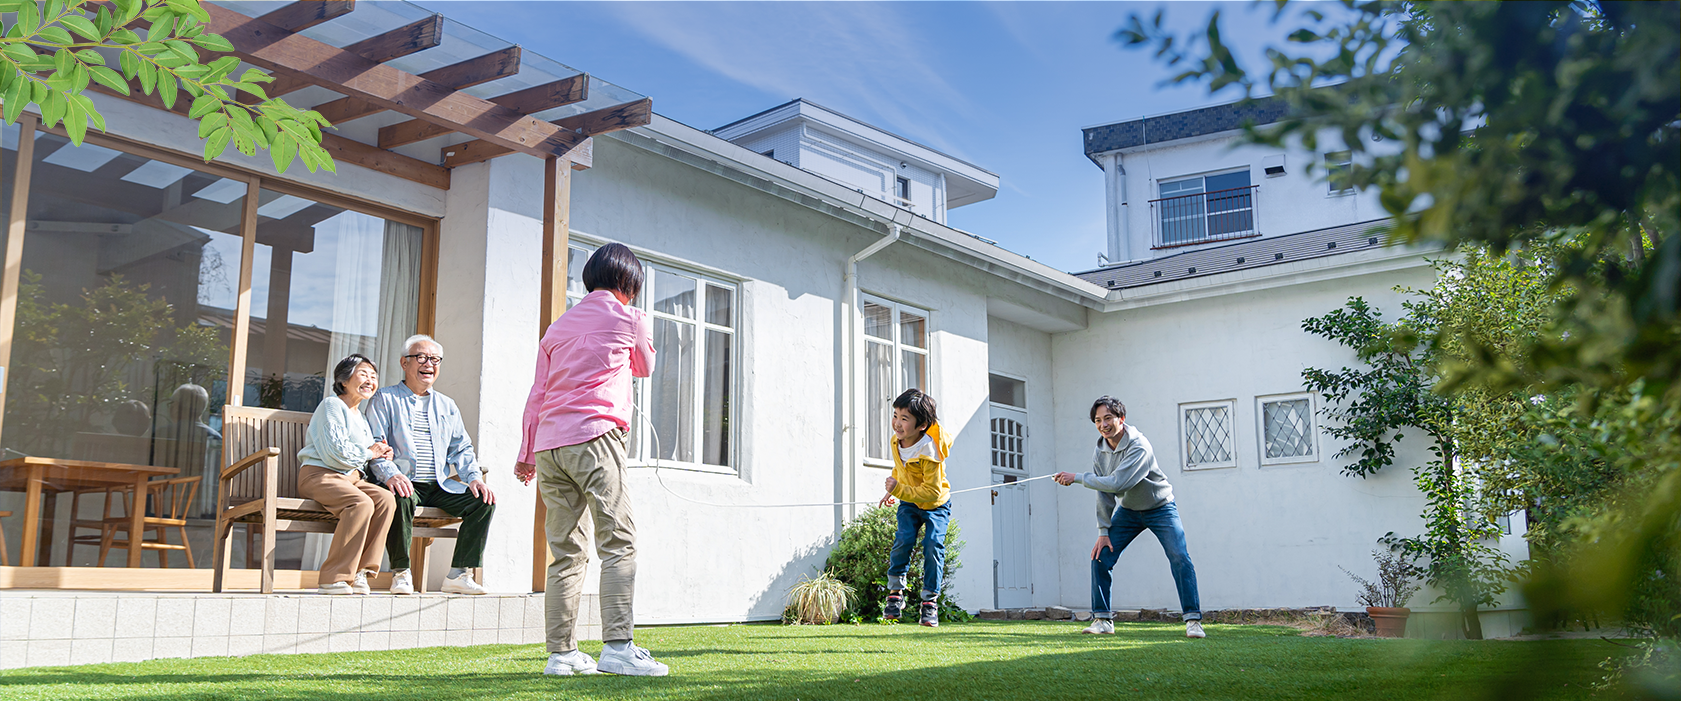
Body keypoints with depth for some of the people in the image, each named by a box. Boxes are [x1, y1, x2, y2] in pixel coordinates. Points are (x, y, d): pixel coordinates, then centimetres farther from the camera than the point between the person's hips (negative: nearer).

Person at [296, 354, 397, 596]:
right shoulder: (332, 405, -2)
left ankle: (359, 572, -23)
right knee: (361, 502, -34)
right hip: (318, 475, -8)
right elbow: (335, 452, -15)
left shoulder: (361, 417, 25)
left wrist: (381, 455, 11)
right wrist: (369, 453, -2)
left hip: (351, 478, 8)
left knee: (386, 500, -23)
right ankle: (335, 578, -29)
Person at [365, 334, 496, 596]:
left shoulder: (447, 405, 23)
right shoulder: (384, 400, 9)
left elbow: (461, 449, 18)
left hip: (440, 486, 5)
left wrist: (474, 477, -2)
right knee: (400, 498, -38)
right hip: (405, 484, -4)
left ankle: (458, 574, -15)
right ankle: (401, 573, -23)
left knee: (484, 501, -18)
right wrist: (390, 474, -24)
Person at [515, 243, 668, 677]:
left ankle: (562, 653, 6)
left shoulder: (558, 326, 22)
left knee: (565, 552, 7)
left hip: (549, 445, 6)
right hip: (595, 437, -6)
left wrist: (527, 453, 21)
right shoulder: (629, 318, 7)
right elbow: (645, 367, 26)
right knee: (618, 543, -10)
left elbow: (537, 394, 19)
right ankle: (618, 646, -20)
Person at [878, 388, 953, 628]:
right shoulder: (897, 441, -11)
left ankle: (930, 601, -4)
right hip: (909, 503, 5)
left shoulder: (929, 453, -33)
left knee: (933, 546, -16)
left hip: (936, 504, -5)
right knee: (903, 540, -16)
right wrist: (893, 490, 13)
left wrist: (899, 490, -37)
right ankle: (895, 593, -1)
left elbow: (932, 492, -34)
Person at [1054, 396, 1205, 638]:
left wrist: (1076, 478, -33)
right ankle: (1102, 620, 3)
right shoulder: (1100, 452, -9)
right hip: (1128, 510, 5)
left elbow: (1114, 483, -38)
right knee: (1100, 557, -6)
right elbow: (1104, 494, -3)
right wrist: (1103, 531, -7)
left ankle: (1193, 620, -8)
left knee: (1180, 559, -19)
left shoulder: (1139, 447, -30)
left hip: (1160, 508, -5)